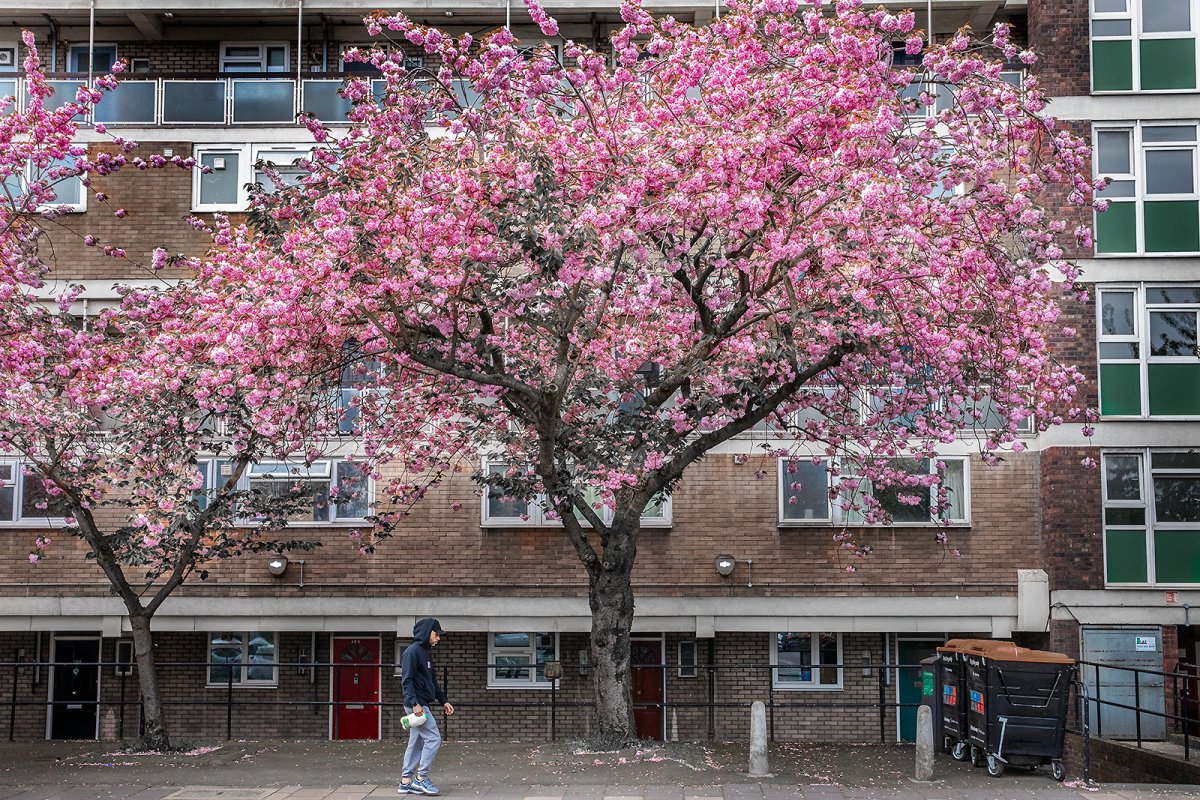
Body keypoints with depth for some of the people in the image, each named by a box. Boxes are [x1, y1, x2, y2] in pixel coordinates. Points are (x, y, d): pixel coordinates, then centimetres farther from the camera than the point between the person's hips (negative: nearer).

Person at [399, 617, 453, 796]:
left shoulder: (426, 653, 18)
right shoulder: (413, 651, -11)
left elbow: (432, 681, 26)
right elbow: (406, 679, -18)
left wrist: (443, 701, 22)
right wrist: (415, 703, -25)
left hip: (422, 705, 10)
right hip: (416, 705, -10)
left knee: (416, 743, 10)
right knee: (433, 738, -11)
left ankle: (406, 782, 14)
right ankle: (421, 778, -5)